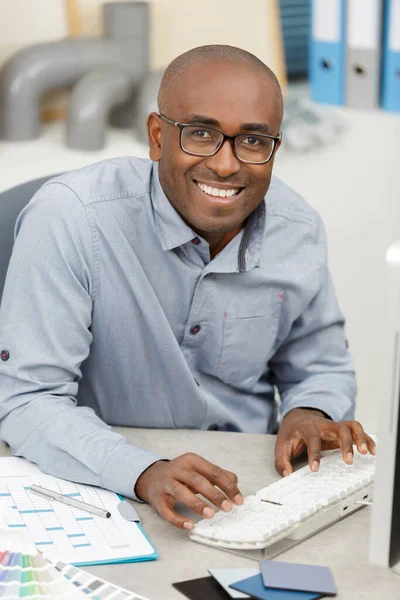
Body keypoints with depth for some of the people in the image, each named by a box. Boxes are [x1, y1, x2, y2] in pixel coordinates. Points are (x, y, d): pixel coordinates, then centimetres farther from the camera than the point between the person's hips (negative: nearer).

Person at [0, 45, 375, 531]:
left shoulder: (300, 232, -3)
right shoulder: (68, 219, -20)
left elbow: (321, 367, 13)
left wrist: (309, 415, -11)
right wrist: (145, 474, -36)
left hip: (248, 490, 3)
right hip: (106, 492, -3)